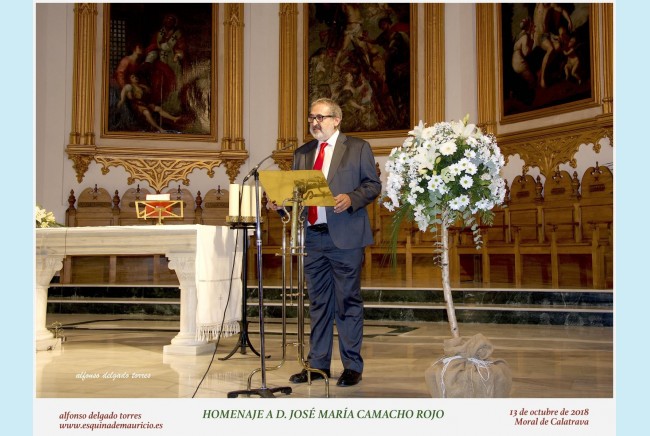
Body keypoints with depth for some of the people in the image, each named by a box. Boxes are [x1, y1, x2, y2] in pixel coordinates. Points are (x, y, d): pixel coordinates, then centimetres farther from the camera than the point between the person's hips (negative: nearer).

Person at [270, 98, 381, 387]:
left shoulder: (358, 148, 4)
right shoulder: (302, 153, 16)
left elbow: (373, 185, 0)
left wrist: (351, 199, -17)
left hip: (345, 236, -4)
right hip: (311, 236, 5)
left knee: (348, 302, 0)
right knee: (318, 302, 10)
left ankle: (352, 366, 9)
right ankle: (318, 364, 19)